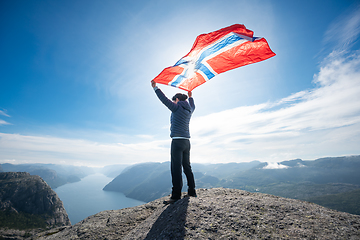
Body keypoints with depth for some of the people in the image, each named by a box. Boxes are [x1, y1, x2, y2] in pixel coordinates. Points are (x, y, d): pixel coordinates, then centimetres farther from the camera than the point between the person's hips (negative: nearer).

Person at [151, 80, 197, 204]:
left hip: (177, 141, -8)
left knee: (176, 169, -6)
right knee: (187, 167, 14)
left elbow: (164, 99, -8)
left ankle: (176, 196, -2)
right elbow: (193, 106, 39)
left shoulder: (177, 107, -4)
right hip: (186, 142, 8)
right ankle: (192, 191, 22)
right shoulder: (189, 110, 16)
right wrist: (190, 97, 56)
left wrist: (155, 88, 3)